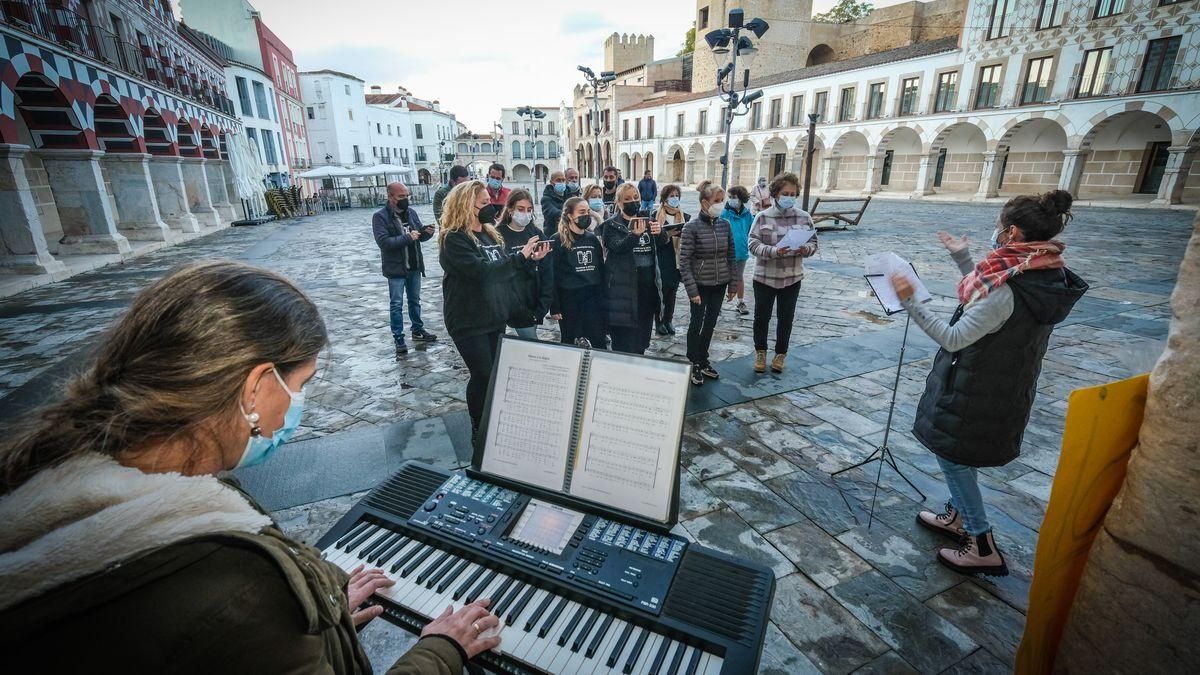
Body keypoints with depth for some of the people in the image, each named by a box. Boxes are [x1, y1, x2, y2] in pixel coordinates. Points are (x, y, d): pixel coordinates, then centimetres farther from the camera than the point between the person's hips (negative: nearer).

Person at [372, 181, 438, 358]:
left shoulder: (411, 212, 5)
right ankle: (398, 338, 11)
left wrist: (427, 232, -12)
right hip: (396, 269, -5)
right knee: (396, 305, 3)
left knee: (415, 301, 18)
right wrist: (408, 238, -24)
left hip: (414, 267, 5)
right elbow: (383, 242, -21)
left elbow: (420, 236, 10)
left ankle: (418, 330, 32)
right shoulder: (380, 217, -11)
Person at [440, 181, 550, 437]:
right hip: (469, 321, -7)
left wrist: (532, 259, -2)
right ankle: (479, 431, 20)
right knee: (483, 376, 0)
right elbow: (482, 271, -28)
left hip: (495, 317, 7)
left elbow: (506, 270, 13)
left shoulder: (490, 233, 10)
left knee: (497, 374, 13)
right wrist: (520, 256, -25)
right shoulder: (454, 239, -14)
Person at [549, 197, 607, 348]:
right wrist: (554, 306, -13)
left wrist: (604, 298, 8)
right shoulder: (558, 240, -7)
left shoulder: (593, 238, 8)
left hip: (594, 297, 4)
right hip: (569, 298, -4)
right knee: (568, 343, 11)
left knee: (600, 343, 6)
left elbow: (601, 269, 12)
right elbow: (551, 275, -9)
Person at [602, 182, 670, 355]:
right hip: (624, 289, -5)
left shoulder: (646, 221, 15)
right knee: (625, 342, -5)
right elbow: (617, 247, -18)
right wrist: (634, 235, -36)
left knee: (643, 335, 14)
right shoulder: (611, 225, 1)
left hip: (648, 285, 5)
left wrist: (660, 232, -24)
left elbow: (665, 241, -1)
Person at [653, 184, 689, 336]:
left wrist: (683, 233, -16)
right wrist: (666, 234, -21)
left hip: (678, 261, 4)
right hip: (662, 262, -3)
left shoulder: (685, 217, 8)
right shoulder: (656, 216, -3)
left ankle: (668, 320, 24)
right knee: (661, 291, 3)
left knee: (672, 292, 12)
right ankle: (658, 321, 16)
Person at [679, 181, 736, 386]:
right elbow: (684, 261, -13)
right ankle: (693, 364, 20)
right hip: (701, 284, -5)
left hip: (719, 284, 5)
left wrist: (732, 284, 8)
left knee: (710, 323, 13)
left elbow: (731, 255, 9)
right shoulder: (692, 227, -12)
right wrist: (692, 290, -17)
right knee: (697, 323, 5)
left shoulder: (725, 224, 2)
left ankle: (703, 360, 29)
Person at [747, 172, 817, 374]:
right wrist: (774, 251, -27)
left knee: (786, 318, 11)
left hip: (792, 278, 2)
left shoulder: (804, 218, 0)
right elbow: (753, 244, -11)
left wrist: (806, 249, -17)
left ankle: (780, 354, 29)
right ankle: (760, 352, 29)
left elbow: (813, 243, 6)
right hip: (765, 276, -1)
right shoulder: (762, 217, -6)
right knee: (761, 317, 9)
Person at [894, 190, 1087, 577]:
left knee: (953, 456, 7)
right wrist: (963, 258, 15)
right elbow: (984, 301, 13)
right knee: (960, 455, 24)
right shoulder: (1045, 279, 0)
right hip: (1006, 391, 9)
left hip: (974, 394, -9)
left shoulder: (1007, 290, -29)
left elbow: (953, 339, -27)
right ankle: (957, 518, 41)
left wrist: (910, 303, -28)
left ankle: (984, 548, 17)